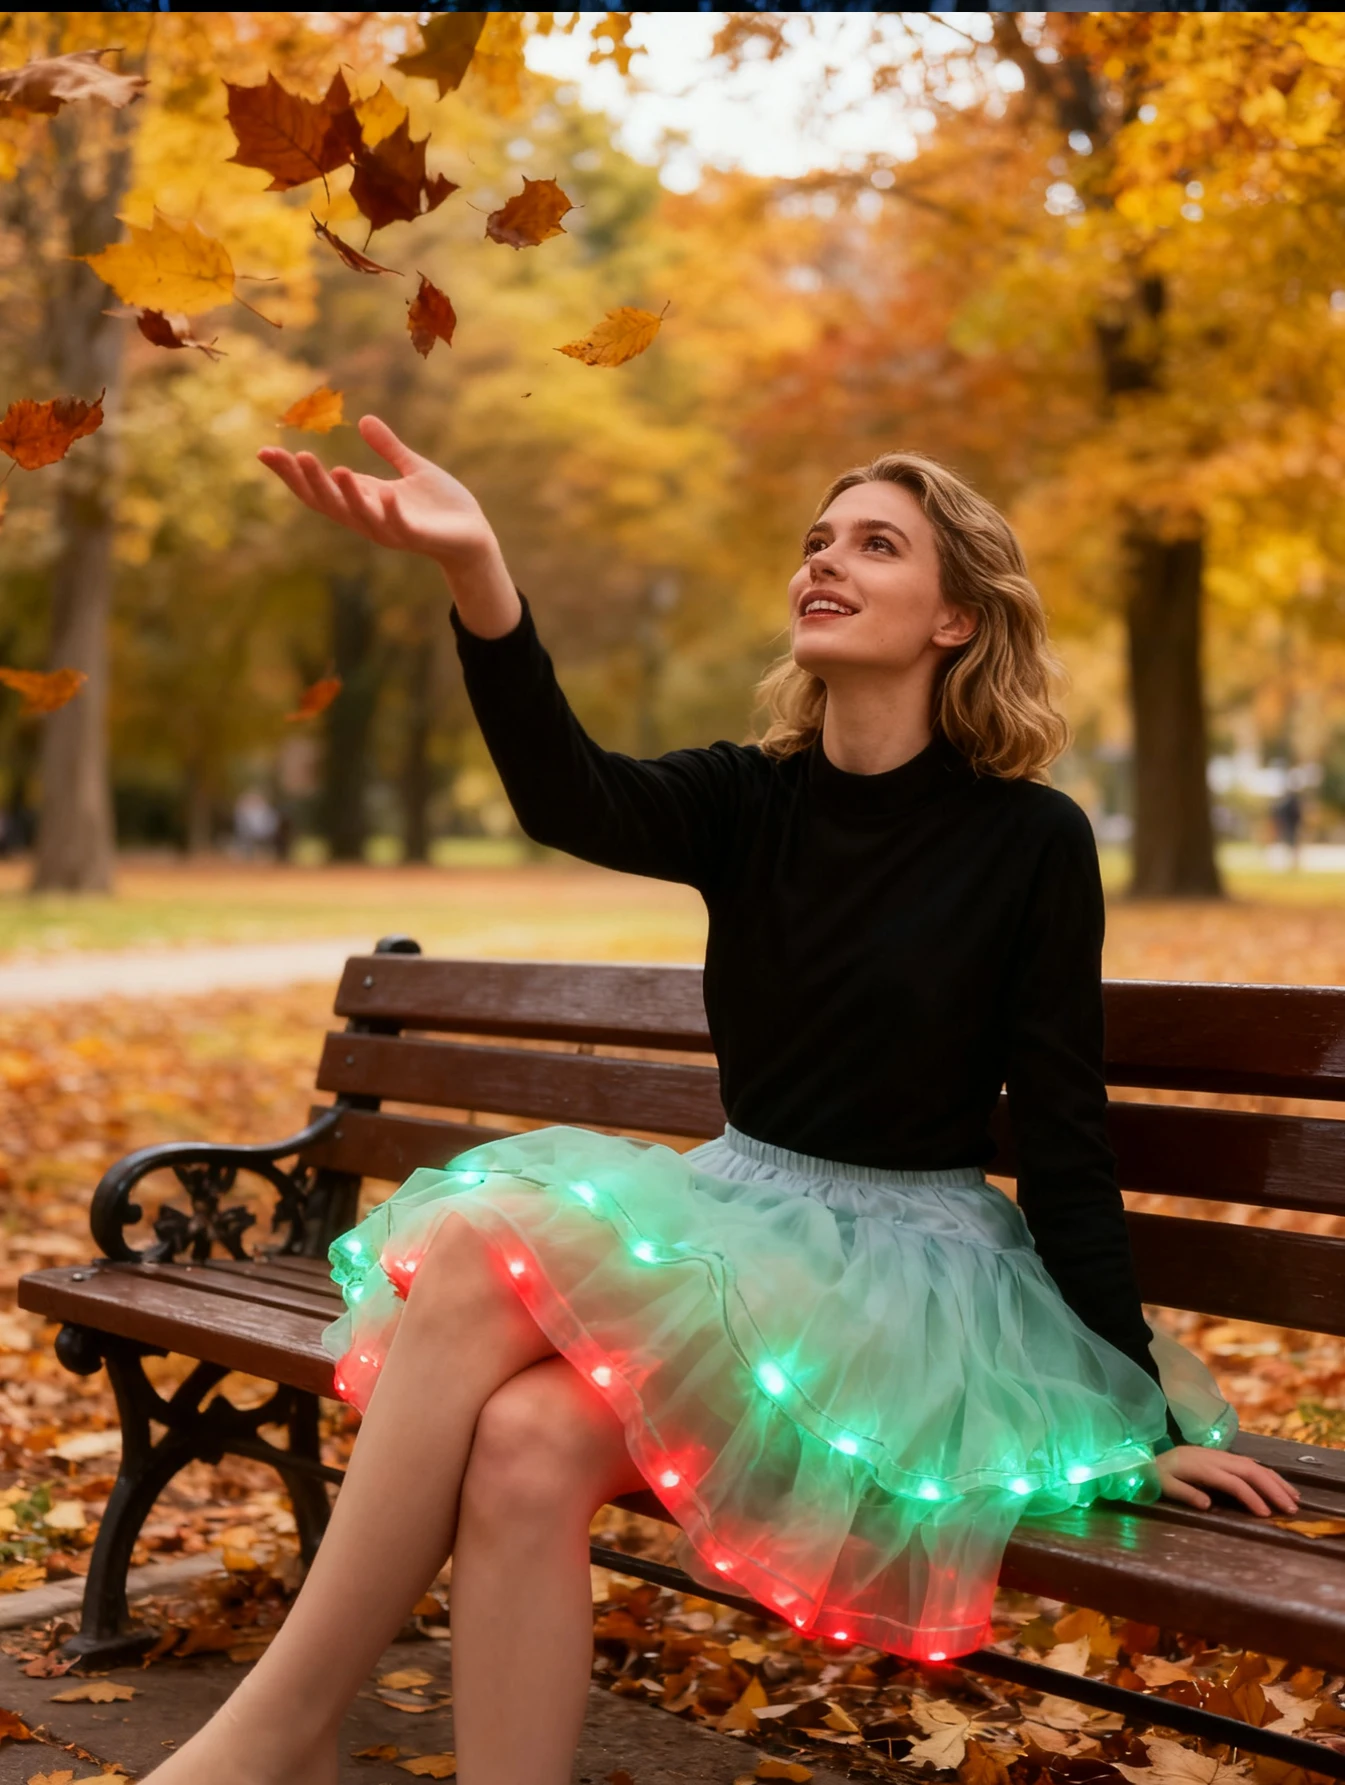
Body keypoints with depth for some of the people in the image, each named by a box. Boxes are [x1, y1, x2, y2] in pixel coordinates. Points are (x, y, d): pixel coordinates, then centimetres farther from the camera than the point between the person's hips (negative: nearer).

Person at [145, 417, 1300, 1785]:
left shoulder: (1030, 840, -5)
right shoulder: (749, 802, 4)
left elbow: (1062, 1142, -3)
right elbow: (571, 799, -19)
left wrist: (1143, 1418, -4)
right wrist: (475, 572, -37)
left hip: (916, 1265, -4)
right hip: (740, 1211, 4)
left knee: (515, 1379, -28)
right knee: (522, 1443, -29)